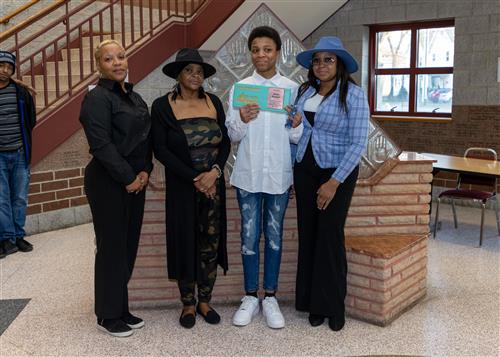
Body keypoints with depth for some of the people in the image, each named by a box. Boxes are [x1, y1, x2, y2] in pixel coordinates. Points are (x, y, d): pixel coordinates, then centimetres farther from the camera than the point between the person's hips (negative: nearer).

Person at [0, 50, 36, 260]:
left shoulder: (21, 92, 3)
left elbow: (31, 119, 13)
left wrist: (24, 141, 12)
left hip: (20, 154, 2)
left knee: (20, 198, 7)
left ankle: (18, 236, 18)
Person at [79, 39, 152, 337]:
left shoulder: (135, 97, 14)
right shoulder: (97, 98, -10)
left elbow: (146, 139, 14)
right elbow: (101, 145, -18)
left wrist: (145, 171, -1)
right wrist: (128, 177, -15)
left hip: (136, 182, 8)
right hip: (108, 183, -7)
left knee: (129, 246, 12)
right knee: (112, 247, 0)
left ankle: (122, 309, 25)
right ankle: (108, 316, 15)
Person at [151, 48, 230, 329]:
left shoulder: (213, 102, 6)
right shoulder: (163, 106, -4)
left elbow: (226, 142, 6)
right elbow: (161, 150, -9)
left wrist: (215, 171, -11)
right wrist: (194, 178, -14)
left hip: (214, 185, 3)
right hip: (182, 187, -3)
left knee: (211, 245, 8)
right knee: (185, 244, 5)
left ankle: (205, 301, 25)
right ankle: (188, 304, 22)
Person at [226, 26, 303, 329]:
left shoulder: (292, 88, 2)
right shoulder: (240, 88, 2)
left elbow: (296, 138, 3)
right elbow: (233, 136, 1)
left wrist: (297, 126, -19)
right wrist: (242, 120, -19)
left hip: (279, 173, 0)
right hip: (248, 173, 0)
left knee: (274, 235, 8)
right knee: (250, 236, 6)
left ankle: (270, 298, 20)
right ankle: (251, 298, 20)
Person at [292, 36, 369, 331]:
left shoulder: (353, 94, -12)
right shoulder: (305, 91, 4)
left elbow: (358, 143, -15)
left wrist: (334, 182, -17)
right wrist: (294, 168, 4)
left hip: (337, 172, -5)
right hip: (305, 170, 5)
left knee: (330, 236, -2)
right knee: (308, 235, 7)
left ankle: (333, 306, 14)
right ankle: (313, 302, 19)